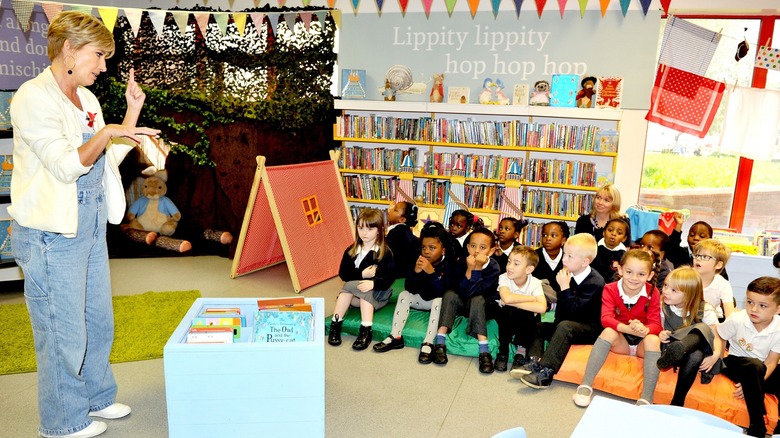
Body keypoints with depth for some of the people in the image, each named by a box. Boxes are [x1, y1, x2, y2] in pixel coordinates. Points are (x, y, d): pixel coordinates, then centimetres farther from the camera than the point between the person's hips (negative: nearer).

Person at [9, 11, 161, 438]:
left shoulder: (86, 99, 11)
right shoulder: (33, 97, -13)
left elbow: (108, 158, 12)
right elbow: (65, 166, -20)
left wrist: (132, 113, 6)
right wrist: (105, 134, -31)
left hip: (91, 227, 9)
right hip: (52, 234, -8)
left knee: (98, 322, 19)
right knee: (63, 332, 4)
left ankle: (96, 396, 38)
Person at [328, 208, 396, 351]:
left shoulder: (385, 253, -8)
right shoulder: (351, 251, 3)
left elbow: (389, 278, -15)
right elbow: (343, 274, -2)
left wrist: (373, 283, -35)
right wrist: (362, 274, -18)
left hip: (377, 294, -3)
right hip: (355, 296, 3)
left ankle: (366, 331, -37)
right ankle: (335, 324, -26)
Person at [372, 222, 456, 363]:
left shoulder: (448, 264, -22)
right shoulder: (420, 261, -10)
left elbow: (443, 292, -33)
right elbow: (410, 289, -14)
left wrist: (431, 272, -44)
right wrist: (415, 271, -32)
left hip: (438, 300, -5)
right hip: (423, 299, 5)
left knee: (439, 301, -34)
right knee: (404, 295, -13)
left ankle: (428, 343, -35)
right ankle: (396, 337, -16)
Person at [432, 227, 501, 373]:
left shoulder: (493, 267, -19)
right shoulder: (462, 262, -13)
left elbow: (475, 292, -29)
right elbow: (462, 292, -23)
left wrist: (477, 268, -35)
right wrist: (469, 269, -33)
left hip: (485, 306, -3)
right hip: (464, 304, 3)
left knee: (477, 299, -33)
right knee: (450, 294, -24)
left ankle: (484, 352, -36)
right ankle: (440, 343, -27)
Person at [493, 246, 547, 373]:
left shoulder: (534, 283, -20)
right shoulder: (504, 278, -20)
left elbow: (542, 307, -38)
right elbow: (507, 298, -40)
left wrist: (512, 302, -35)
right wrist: (533, 298, -29)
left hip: (527, 321, 0)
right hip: (507, 320, 0)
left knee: (529, 313, -32)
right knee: (506, 310, -32)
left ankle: (521, 351, -11)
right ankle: (503, 351, -13)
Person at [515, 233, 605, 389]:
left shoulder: (595, 282, -20)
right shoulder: (571, 274, 3)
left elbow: (574, 309, -28)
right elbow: (562, 309, 14)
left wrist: (565, 287, -29)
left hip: (590, 328, -9)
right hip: (565, 323, 9)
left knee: (564, 326, -35)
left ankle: (546, 372, -40)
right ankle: (535, 363, -16)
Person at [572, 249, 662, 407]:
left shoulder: (652, 293, -9)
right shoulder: (610, 289, -10)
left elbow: (655, 324, -15)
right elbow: (606, 318, -22)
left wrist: (644, 330, -40)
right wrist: (628, 329, -42)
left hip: (642, 342, 0)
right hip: (621, 341, 0)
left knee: (653, 339, -32)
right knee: (608, 331, -31)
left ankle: (646, 398, -35)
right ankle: (586, 385, -31)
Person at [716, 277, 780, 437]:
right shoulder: (736, 320, -18)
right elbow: (720, 338, 1)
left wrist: (754, 383, -26)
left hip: (762, 370, 3)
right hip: (736, 362, -3)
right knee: (754, 366, -36)